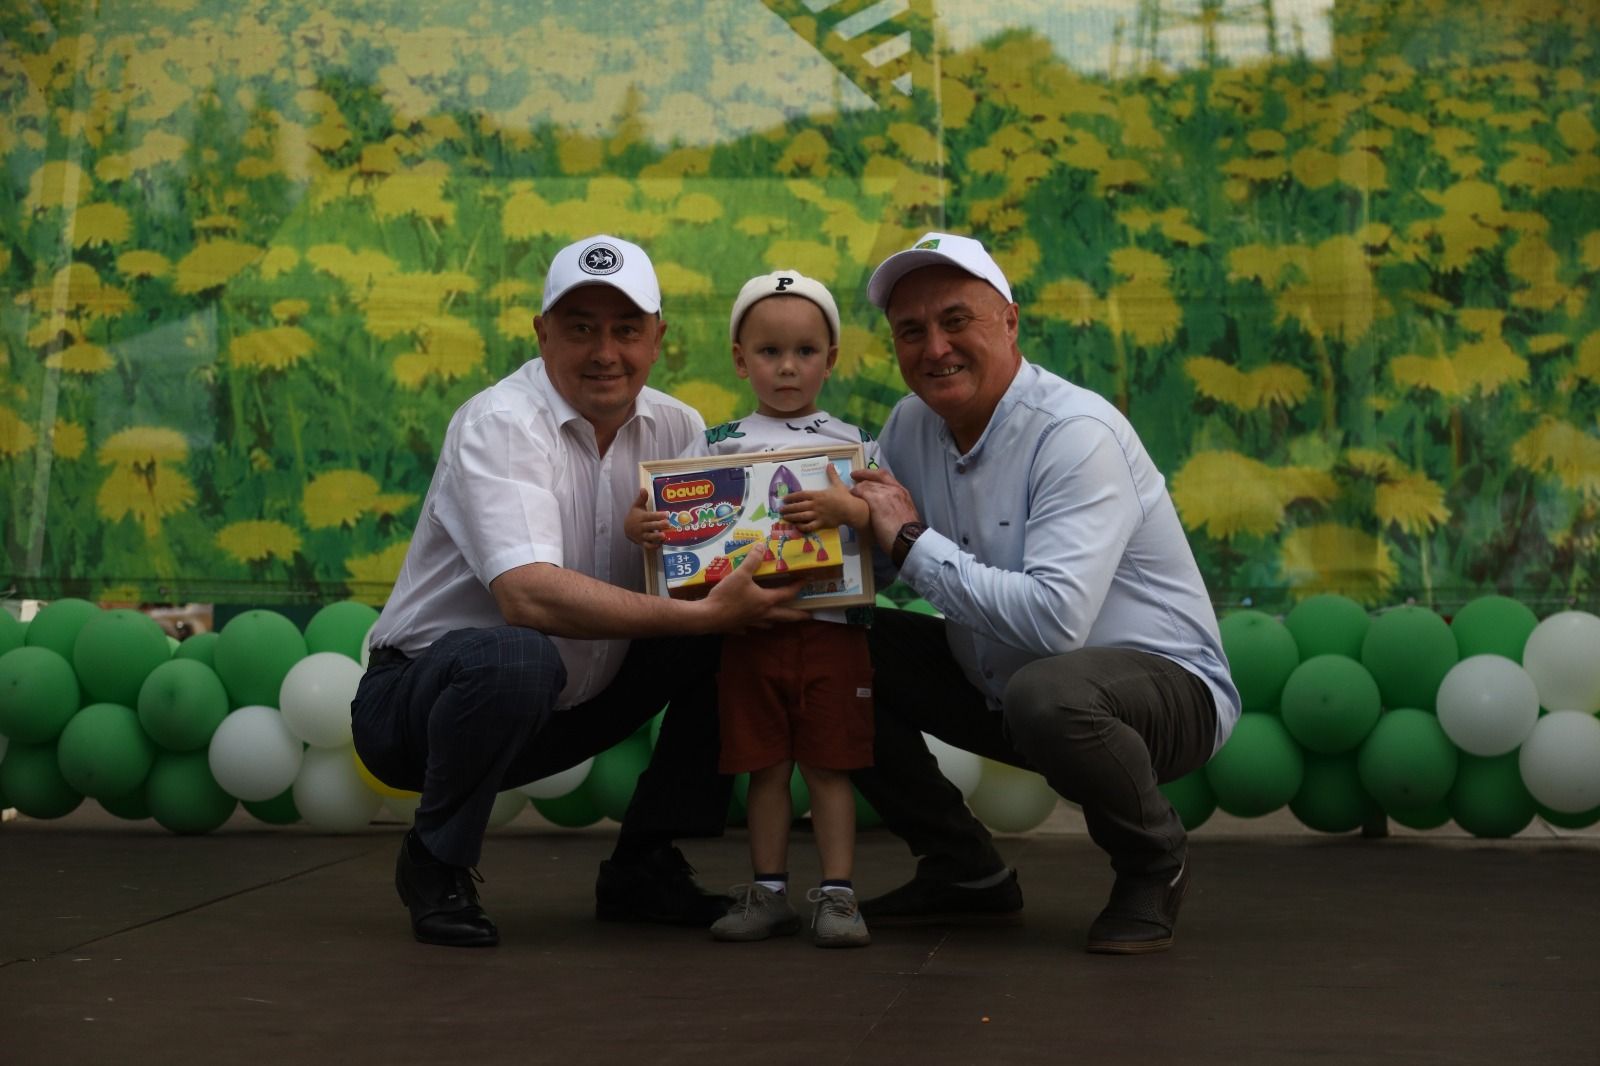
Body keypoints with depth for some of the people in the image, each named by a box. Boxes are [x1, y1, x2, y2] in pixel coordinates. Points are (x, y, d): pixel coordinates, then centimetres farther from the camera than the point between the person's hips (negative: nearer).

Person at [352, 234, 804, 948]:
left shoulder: (675, 427, 1)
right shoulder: (499, 425, -20)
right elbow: (528, 595, -35)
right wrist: (702, 613, -39)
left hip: (568, 704, 7)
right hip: (420, 696, -7)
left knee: (734, 641, -8)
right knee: (516, 659, -38)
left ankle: (642, 868, 4)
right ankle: (435, 863, -10)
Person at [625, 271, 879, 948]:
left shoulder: (853, 445, 5)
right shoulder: (716, 446, 9)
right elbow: (673, 515, 6)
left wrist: (848, 509, -23)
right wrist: (638, 525, -16)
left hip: (832, 629, -1)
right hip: (749, 630, 1)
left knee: (828, 765, 1)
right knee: (765, 767, 7)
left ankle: (837, 893, 6)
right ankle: (769, 892, 17)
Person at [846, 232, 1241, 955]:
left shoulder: (1076, 434, -23)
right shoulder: (910, 426, 1)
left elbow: (1053, 621, -36)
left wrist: (913, 541, -27)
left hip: (1164, 685, -7)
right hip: (996, 683, 8)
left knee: (1046, 692, -40)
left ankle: (1154, 864, -7)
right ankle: (966, 874, 10)